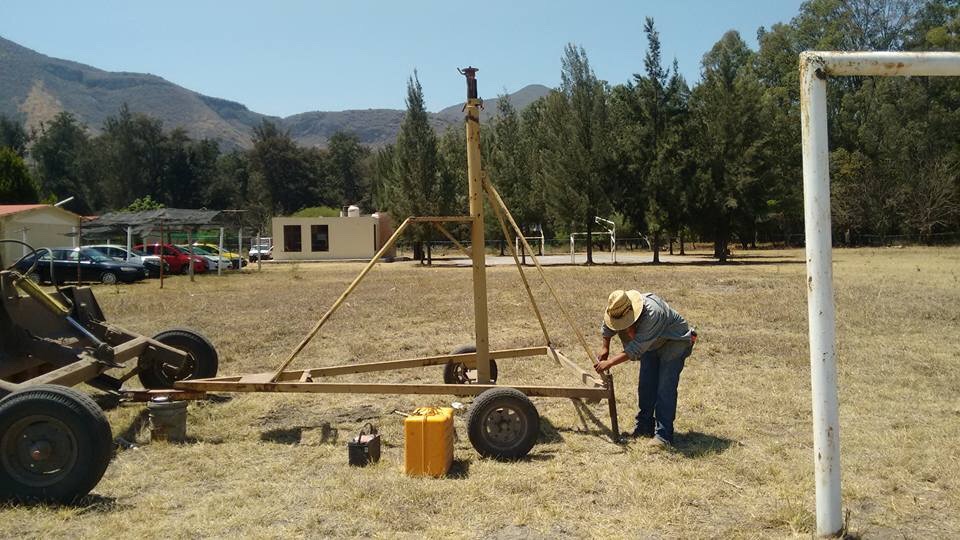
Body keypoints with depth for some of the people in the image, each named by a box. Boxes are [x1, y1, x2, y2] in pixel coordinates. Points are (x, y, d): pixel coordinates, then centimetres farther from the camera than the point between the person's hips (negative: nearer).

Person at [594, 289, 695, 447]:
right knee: (645, 385, 6)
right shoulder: (619, 309, -18)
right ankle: (644, 426, 19)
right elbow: (607, 326, 6)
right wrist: (605, 348, 2)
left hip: (674, 341, -7)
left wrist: (609, 362, -39)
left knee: (665, 388, -16)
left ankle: (663, 435, -14)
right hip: (652, 344, 7)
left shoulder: (652, 313, -41)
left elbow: (636, 349, -41)